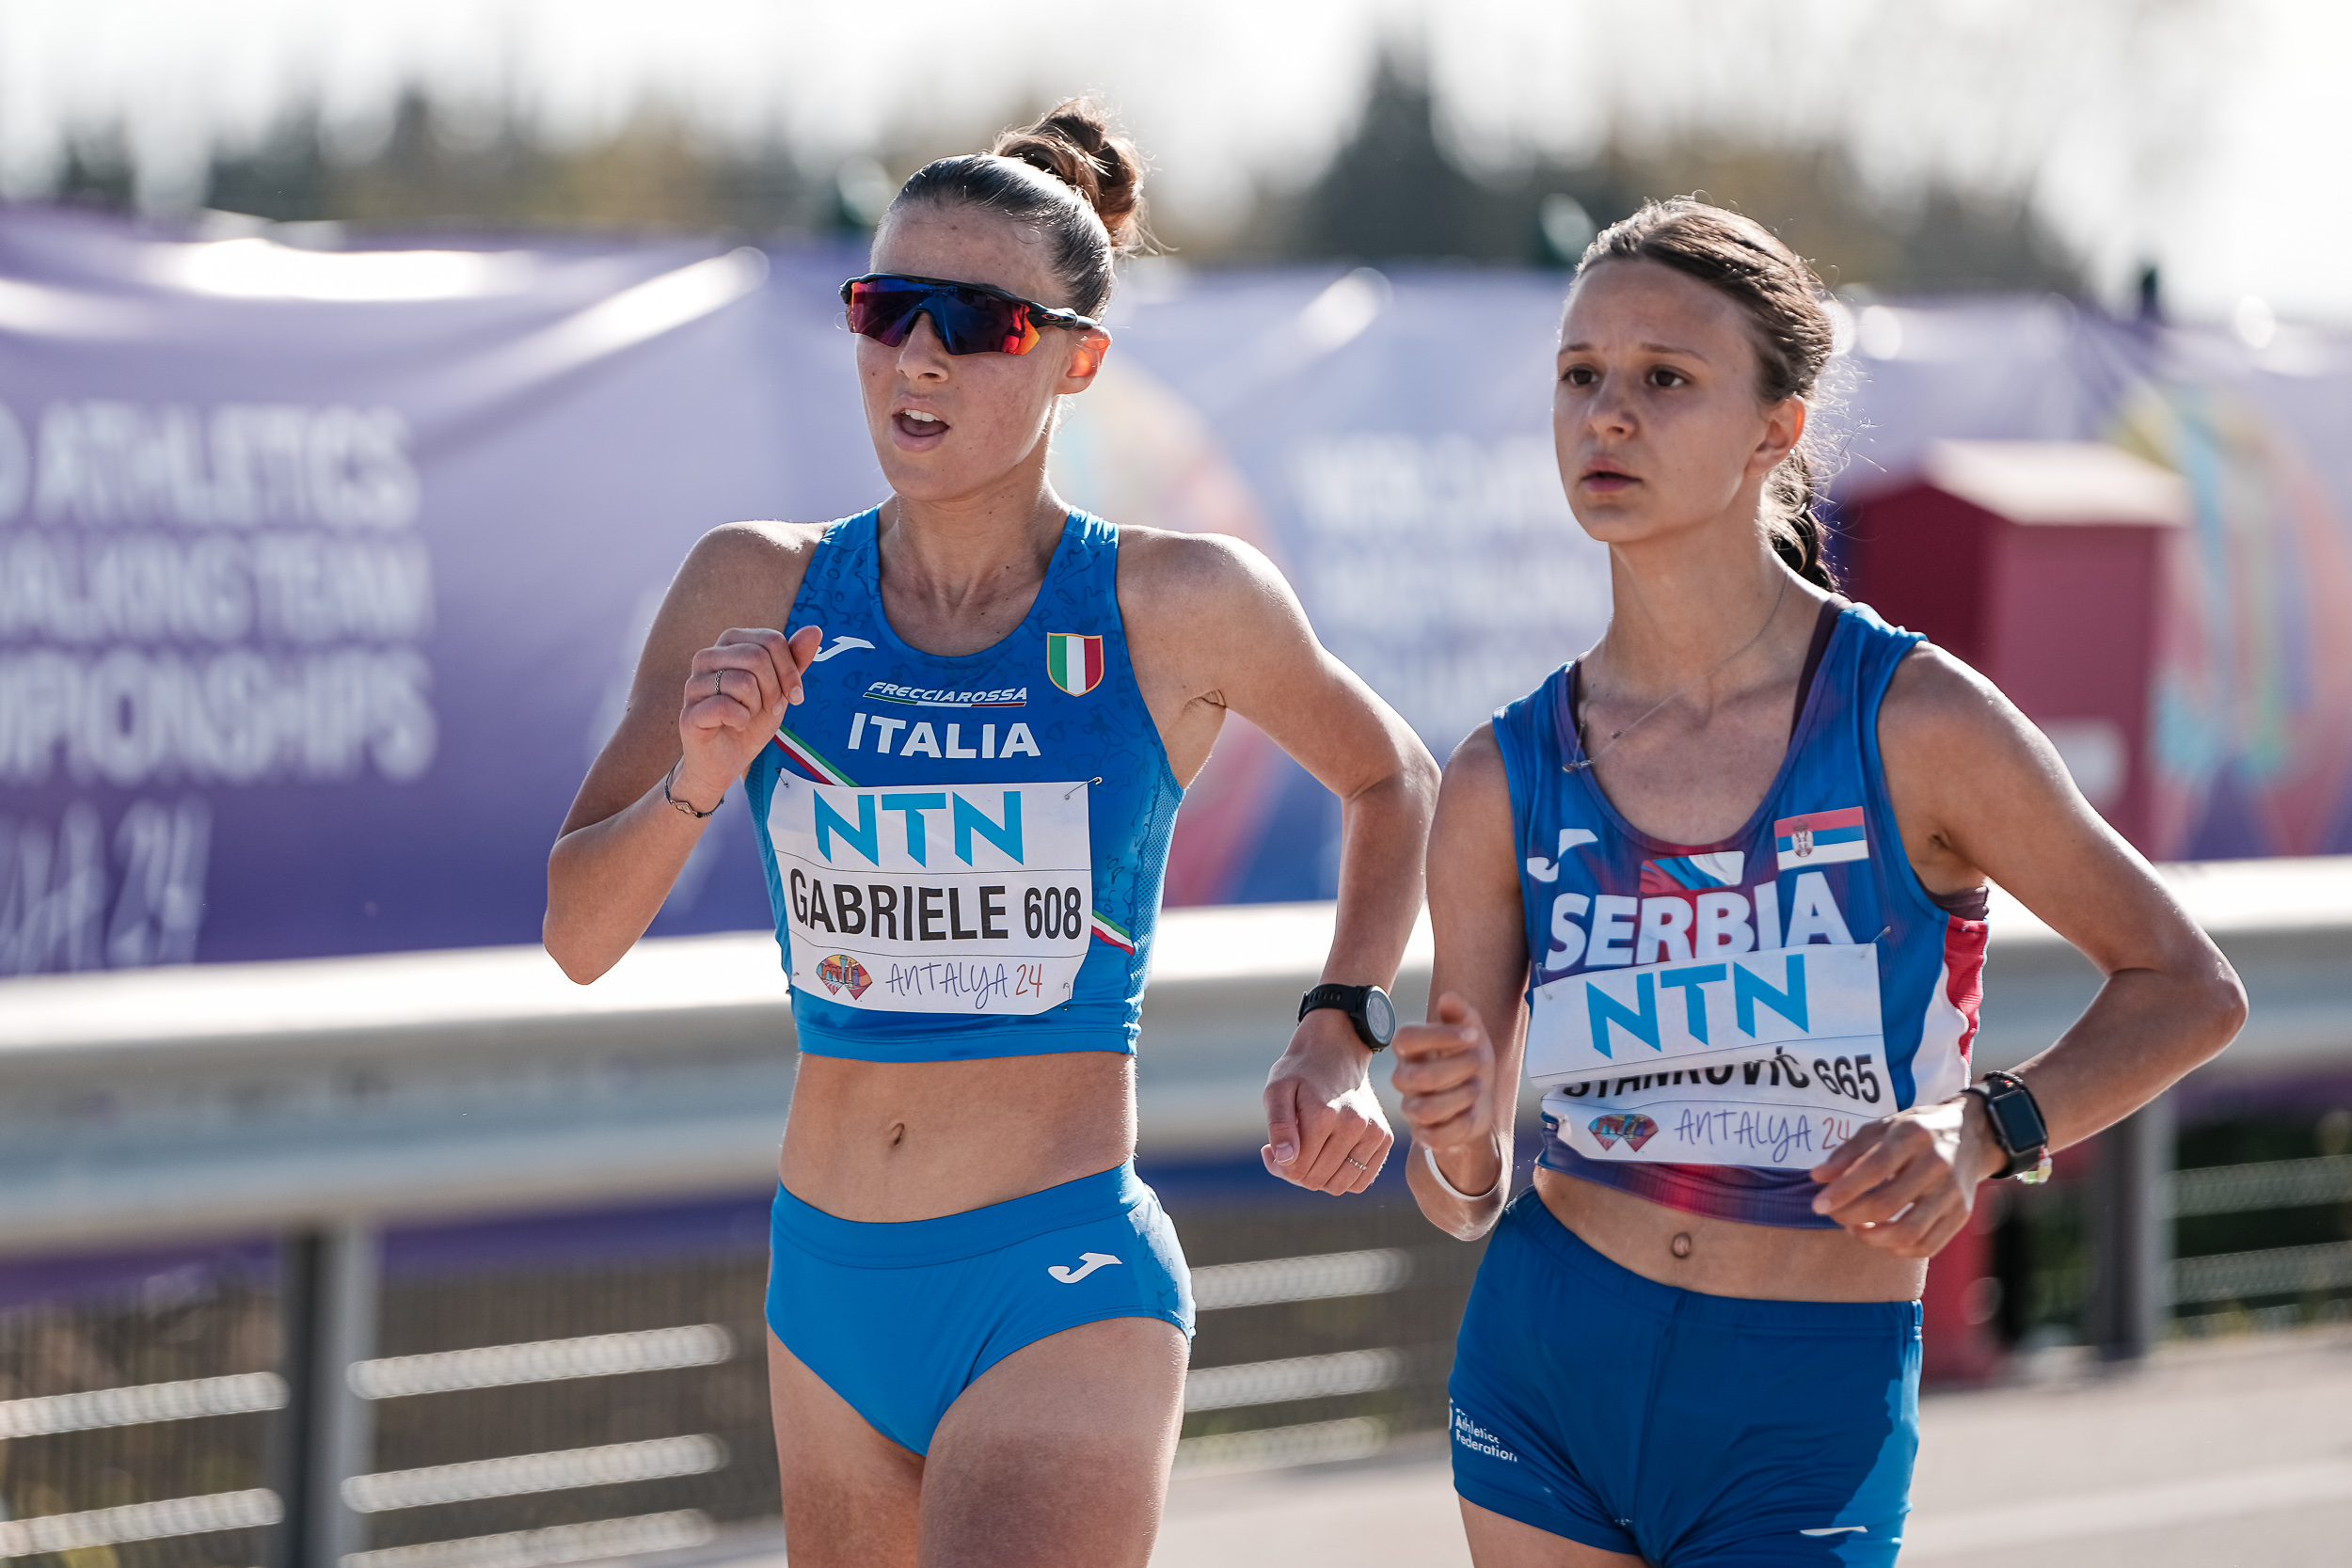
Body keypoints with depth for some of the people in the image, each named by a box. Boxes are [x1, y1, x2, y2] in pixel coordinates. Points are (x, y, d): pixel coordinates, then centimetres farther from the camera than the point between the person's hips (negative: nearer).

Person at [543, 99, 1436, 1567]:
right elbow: (581, 937, 2)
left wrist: (1340, 1036, 2)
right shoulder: (760, 592, 2)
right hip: (832, 1290, 5)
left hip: (1068, 1292, -5)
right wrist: (701, 779, -16)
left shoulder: (1180, 607, -5)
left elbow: (1393, 781, 15)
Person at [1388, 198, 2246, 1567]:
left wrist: (1987, 1130, -15)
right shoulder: (1504, 782, 0)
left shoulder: (1915, 723, -9)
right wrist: (1457, 1139, -18)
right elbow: (1460, 1200, 5)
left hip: (1811, 1412, -3)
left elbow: (2191, 990, 1)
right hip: (1549, 1364, 3)